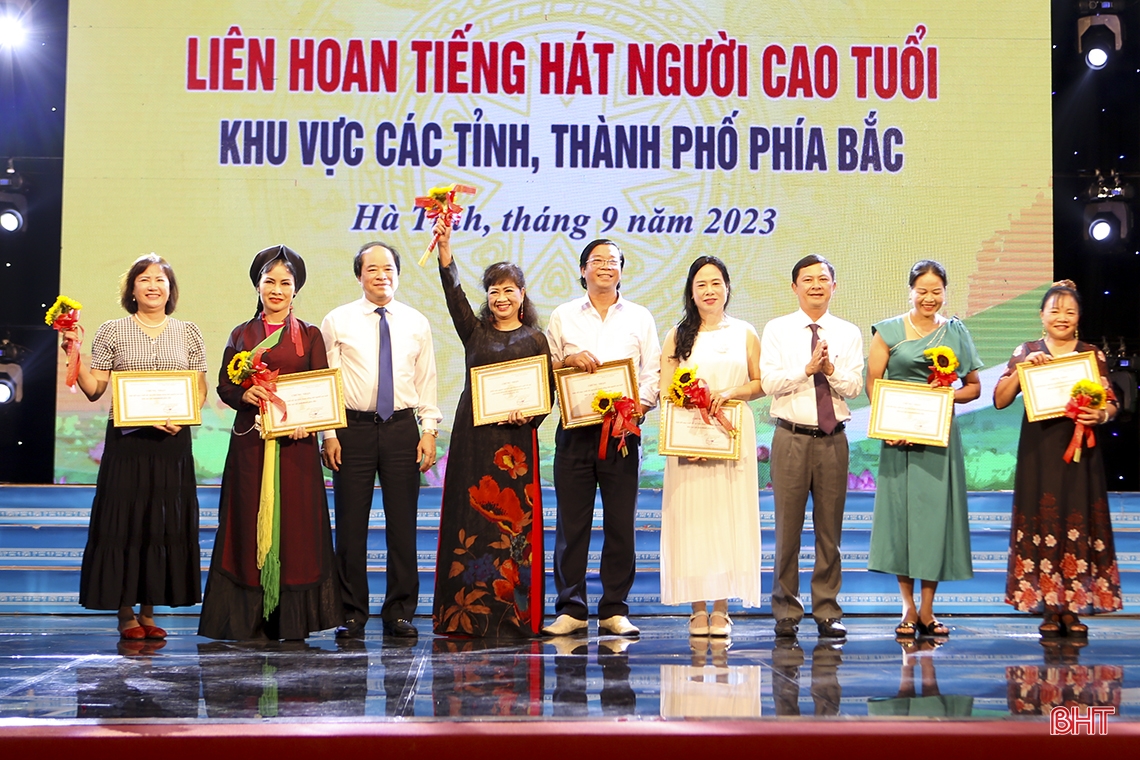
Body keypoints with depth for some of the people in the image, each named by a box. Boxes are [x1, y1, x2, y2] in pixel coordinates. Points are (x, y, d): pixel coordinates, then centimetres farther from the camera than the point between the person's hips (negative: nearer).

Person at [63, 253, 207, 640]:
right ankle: (125, 613, 7)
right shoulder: (113, 332, 4)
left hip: (173, 441, 2)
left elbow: (201, 390, 9)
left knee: (167, 522, 3)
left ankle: (148, 611, 13)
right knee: (124, 520, -2)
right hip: (127, 438, -2)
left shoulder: (188, 333, 10)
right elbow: (94, 390, 2)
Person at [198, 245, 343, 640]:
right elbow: (224, 386, 9)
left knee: (296, 523, -3)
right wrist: (245, 394, -14)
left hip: (296, 442, -1)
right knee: (249, 524, -1)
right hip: (250, 441, 1)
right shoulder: (241, 335, 13)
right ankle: (251, 619, 4)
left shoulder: (309, 336, 9)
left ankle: (293, 620, 2)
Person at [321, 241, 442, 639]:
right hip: (353, 428, -1)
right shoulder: (338, 321, 4)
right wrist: (329, 433, -3)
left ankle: (400, 613, 12)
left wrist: (430, 430, 2)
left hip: (402, 428, 2)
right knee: (351, 524, 1)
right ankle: (352, 614, 11)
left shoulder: (416, 323, 10)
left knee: (402, 524, 3)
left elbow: (426, 381, 11)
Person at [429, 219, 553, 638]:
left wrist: (529, 414, -15)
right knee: (470, 516, -1)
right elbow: (453, 292, -2)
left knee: (515, 522, -5)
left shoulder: (535, 339, 9)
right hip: (473, 435, 2)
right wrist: (444, 247, -14)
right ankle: (468, 614, 2)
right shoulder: (475, 332, 13)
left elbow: (548, 391, 5)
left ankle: (512, 615, -1)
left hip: (516, 438, -2)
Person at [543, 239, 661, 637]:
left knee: (621, 523, 0)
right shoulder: (563, 317, 13)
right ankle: (570, 609, 7)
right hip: (575, 429, 0)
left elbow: (653, 372, 6)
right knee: (571, 522, 0)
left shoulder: (640, 318, 13)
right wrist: (567, 360, -9)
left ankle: (615, 610, 7)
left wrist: (641, 403, -11)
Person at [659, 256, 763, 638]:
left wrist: (730, 393, -10)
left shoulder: (745, 333, 11)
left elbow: (761, 383, 9)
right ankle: (698, 608, 1)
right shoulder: (678, 336, 10)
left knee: (729, 514, -3)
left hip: (733, 436, 0)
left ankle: (721, 609, 2)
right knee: (691, 515, -4)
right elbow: (665, 391, 4)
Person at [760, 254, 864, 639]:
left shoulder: (849, 333, 9)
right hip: (791, 437, -1)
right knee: (788, 526, 1)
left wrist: (831, 368, -17)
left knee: (830, 527, 5)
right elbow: (769, 382, -5)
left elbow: (854, 387, 0)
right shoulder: (777, 330, 5)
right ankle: (786, 611, 10)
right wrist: (807, 368, -15)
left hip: (833, 439, 2)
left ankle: (827, 612, 12)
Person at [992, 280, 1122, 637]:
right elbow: (1000, 400, -1)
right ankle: (1049, 610, 5)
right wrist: (1023, 367, -13)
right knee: (1043, 523, -2)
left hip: (1080, 450, 1)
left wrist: (1101, 414, -16)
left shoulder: (1093, 355, 8)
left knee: (1079, 524, -1)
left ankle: (1072, 609, 6)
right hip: (1039, 450, -1)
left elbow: (1111, 402, 6)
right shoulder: (1026, 352, 5)